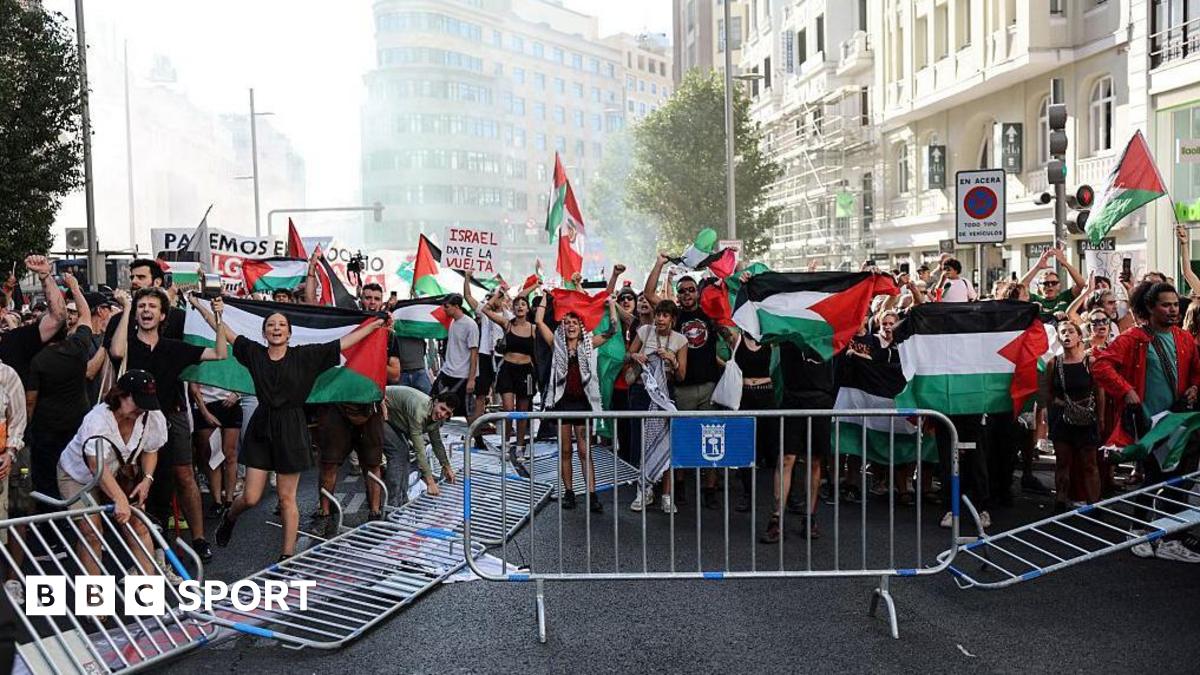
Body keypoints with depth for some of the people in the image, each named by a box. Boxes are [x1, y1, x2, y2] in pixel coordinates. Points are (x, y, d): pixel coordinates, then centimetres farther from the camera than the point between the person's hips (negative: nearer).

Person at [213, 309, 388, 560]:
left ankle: (287, 555, 15)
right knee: (250, 498, 3)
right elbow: (226, 332, 11)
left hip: (291, 429, -1)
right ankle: (229, 518, 39)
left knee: (287, 498, 5)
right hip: (261, 427, 1)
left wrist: (374, 325, 0)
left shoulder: (304, 356, -1)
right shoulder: (254, 352, 4)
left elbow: (343, 344, 0)